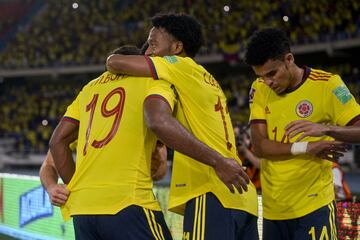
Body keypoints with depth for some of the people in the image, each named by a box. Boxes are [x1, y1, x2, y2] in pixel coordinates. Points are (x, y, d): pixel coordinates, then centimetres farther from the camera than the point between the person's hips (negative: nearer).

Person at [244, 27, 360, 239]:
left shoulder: (326, 85, -9)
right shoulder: (259, 89, 2)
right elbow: (259, 146, -6)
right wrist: (306, 148, -19)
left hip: (314, 206, -4)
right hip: (273, 209, 4)